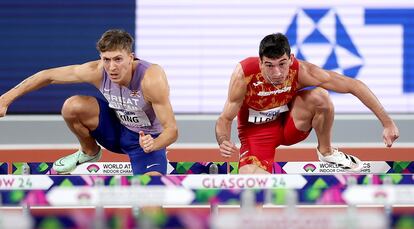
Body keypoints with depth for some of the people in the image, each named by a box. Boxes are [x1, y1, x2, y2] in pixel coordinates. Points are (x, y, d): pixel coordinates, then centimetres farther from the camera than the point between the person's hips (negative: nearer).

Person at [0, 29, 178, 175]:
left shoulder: (151, 79, -34)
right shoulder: (97, 71, -22)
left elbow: (172, 130, -30)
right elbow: (48, 76, -10)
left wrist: (153, 144, -53)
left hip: (148, 140, -5)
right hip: (118, 129, 5)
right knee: (73, 106, -20)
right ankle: (90, 153, 11)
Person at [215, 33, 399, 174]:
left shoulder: (301, 71, -28)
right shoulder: (244, 74, -30)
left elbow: (353, 86, -24)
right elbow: (225, 118, -20)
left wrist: (387, 122, -27)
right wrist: (223, 142, -43)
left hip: (289, 123, 2)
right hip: (256, 132, -2)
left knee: (319, 96, -30)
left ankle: (326, 151, -3)